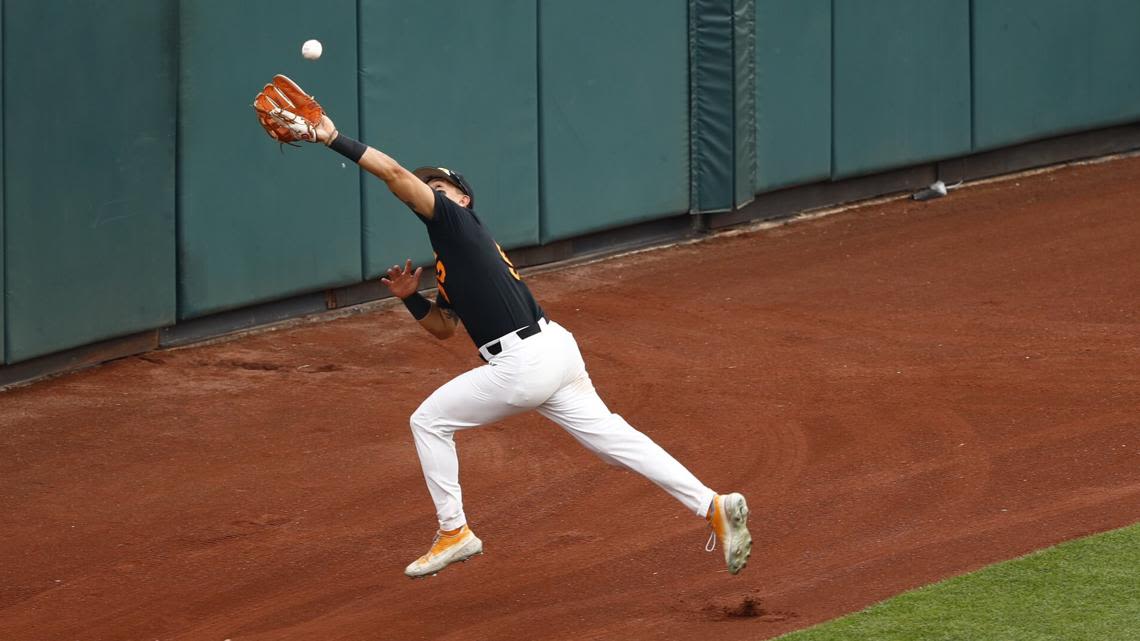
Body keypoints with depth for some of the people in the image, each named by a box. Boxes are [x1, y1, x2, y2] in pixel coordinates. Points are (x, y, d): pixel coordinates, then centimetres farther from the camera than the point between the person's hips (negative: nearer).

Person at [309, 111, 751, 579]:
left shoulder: (457, 221, -1)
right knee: (613, 438, 7)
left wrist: (335, 140, -10)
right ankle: (713, 506, 0)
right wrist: (409, 297, 16)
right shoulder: (450, 259, 25)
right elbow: (444, 327, 32)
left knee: (429, 422, 6)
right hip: (555, 350, 10)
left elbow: (395, 173, -12)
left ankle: (453, 533, 11)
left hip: (522, 365, -10)